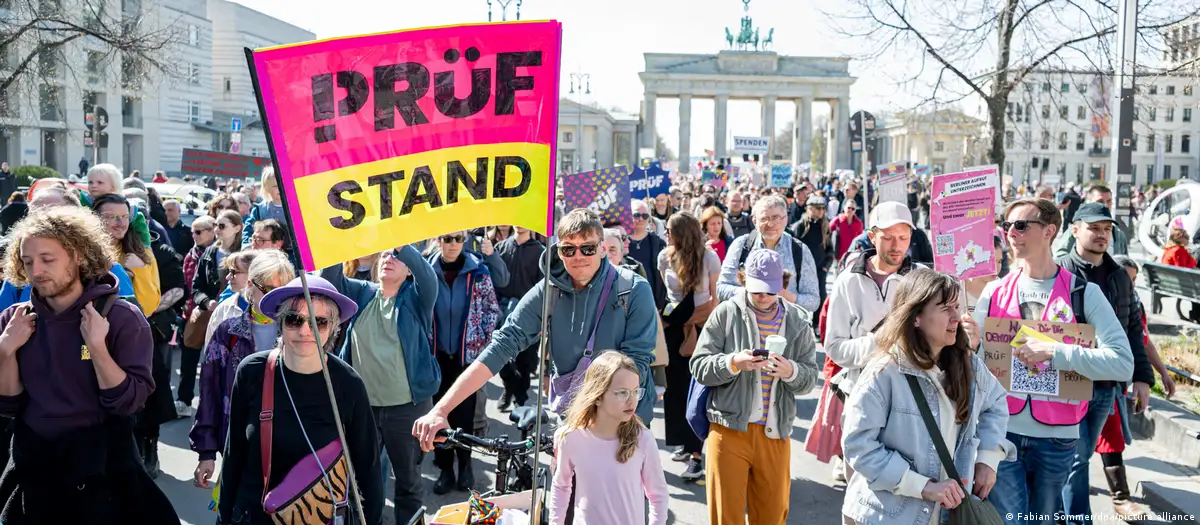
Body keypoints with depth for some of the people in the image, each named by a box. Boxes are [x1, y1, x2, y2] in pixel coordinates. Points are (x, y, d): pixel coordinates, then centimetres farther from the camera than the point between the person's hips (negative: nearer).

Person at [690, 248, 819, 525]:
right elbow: (699, 366, -5)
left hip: (775, 432, 3)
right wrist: (733, 363, -23)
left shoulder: (798, 322, 5)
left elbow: (810, 378, 2)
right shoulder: (726, 313, -2)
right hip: (729, 429, -2)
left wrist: (790, 371, -19)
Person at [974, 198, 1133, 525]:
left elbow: (1123, 363, -13)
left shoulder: (1083, 293, -3)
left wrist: (1052, 352, -20)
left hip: (1056, 439, 0)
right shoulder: (994, 292, 4)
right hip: (1002, 433, 1)